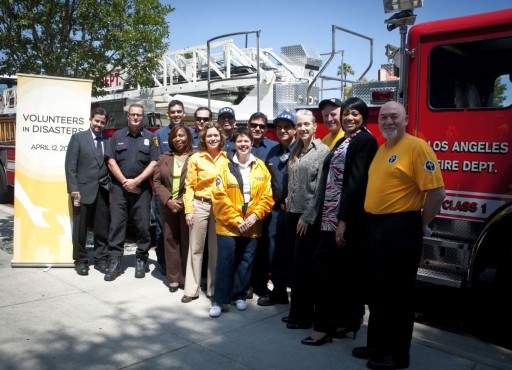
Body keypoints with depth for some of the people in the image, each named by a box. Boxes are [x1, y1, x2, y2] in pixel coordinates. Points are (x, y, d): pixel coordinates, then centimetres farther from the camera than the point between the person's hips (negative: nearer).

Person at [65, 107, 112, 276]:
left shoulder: (109, 141, 9)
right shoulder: (78, 138, 2)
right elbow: (70, 165, -3)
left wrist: (112, 188, 0)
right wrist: (73, 188, -11)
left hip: (103, 191, 2)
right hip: (83, 190, -2)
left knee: (102, 228, 7)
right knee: (80, 228, 6)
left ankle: (101, 260, 17)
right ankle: (81, 261, 17)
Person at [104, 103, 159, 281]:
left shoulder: (150, 137, 5)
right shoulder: (117, 136, 9)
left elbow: (154, 163, -2)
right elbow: (111, 161, 4)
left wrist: (136, 181, -10)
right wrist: (124, 182, -7)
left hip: (142, 188, -1)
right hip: (119, 187, 1)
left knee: (143, 226, 2)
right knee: (116, 225, -1)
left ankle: (141, 261, 13)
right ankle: (115, 262, 5)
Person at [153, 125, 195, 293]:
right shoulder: (164, 158, 11)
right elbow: (157, 181, 5)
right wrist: (168, 200, -8)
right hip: (168, 206, 4)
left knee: (187, 241, 2)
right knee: (170, 241, 7)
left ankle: (186, 278, 12)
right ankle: (173, 278, 15)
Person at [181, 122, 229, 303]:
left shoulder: (227, 158, 4)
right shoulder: (195, 158, -1)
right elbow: (189, 186, -1)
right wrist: (188, 210, -6)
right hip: (200, 206, -1)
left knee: (216, 249, 10)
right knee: (195, 248, 4)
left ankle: (213, 288, 22)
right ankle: (192, 289, 13)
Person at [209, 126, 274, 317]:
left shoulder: (261, 167, 4)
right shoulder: (225, 166, -2)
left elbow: (267, 196, 2)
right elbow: (219, 197, -7)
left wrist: (255, 216, -12)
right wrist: (235, 219, -13)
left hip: (252, 226, 2)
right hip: (228, 224, -2)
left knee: (245, 262, 10)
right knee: (225, 261, -1)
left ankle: (239, 296, 26)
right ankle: (219, 300, 9)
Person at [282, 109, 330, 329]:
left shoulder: (322, 151, -9)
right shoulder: (296, 152, 14)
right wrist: (289, 206, 12)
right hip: (293, 214, 7)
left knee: (302, 266, -2)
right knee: (296, 266, 12)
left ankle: (302, 317, 10)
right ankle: (296, 312, 23)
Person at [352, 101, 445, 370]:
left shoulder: (417, 147, -12)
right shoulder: (381, 150, 15)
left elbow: (437, 191, -17)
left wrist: (421, 225, -9)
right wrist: (373, 222, 14)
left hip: (400, 229, -8)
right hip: (375, 227, 9)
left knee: (397, 293, 2)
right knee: (377, 290, 16)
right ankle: (377, 345, 30)